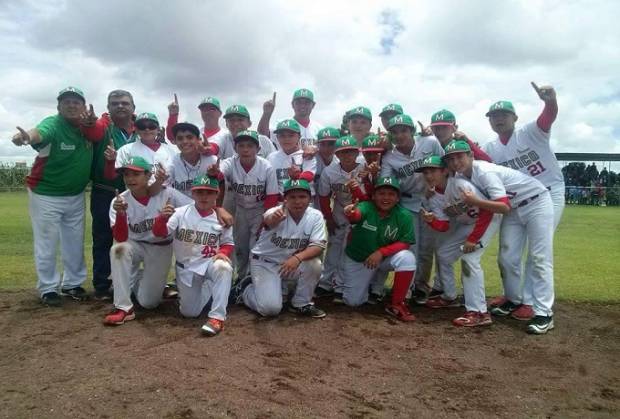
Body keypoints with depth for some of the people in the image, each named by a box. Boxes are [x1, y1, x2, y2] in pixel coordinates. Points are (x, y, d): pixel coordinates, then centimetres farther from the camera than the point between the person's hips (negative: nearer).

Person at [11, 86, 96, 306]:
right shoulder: (52, 124, -21)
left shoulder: (87, 125, -4)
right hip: (46, 195, -5)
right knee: (47, 244, 4)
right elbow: (38, 133, -44)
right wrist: (27, 137, -69)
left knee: (75, 243, 14)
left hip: (76, 196, 6)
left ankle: (72, 284, 30)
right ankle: (48, 288, 19)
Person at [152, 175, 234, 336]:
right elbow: (159, 233, -18)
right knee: (189, 312, 1)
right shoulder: (181, 213, -9)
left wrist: (222, 253, -17)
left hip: (210, 262, -1)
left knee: (224, 267, -37)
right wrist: (162, 217, -41)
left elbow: (228, 243, 6)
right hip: (186, 267, 1)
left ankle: (217, 317, -30)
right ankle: (206, 288, 33)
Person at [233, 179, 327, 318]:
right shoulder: (277, 212, -23)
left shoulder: (316, 216, -13)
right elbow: (268, 221, -47)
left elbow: (319, 245, -19)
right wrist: (273, 218, -73)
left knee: (314, 264, -26)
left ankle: (301, 304, 0)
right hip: (265, 262, -3)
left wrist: (298, 257, -38)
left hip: (292, 262, 4)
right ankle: (246, 287, 17)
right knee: (270, 308, -17)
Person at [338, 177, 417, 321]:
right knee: (353, 301, 4)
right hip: (357, 259, 0)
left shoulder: (404, 216, -18)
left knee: (407, 258, -30)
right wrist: (350, 213, -71)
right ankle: (342, 282, 39)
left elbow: (404, 244, -17)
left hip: (385, 258, 1)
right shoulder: (366, 207, -23)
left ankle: (396, 304, -12)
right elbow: (357, 215, -46)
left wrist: (381, 252, -30)